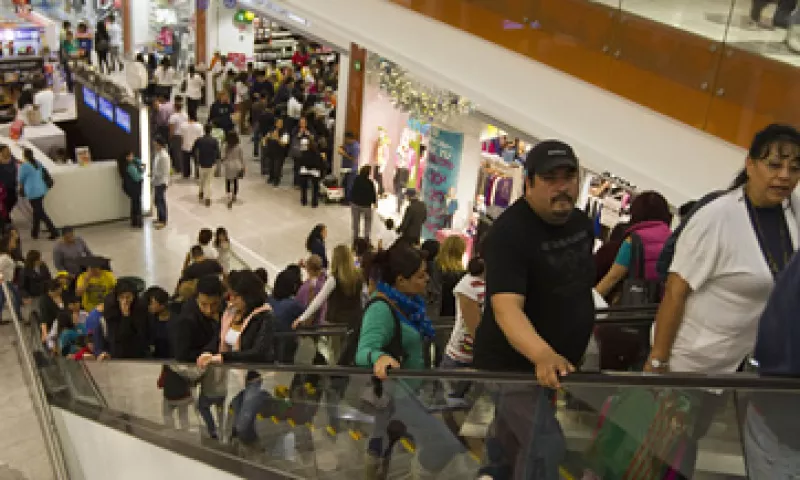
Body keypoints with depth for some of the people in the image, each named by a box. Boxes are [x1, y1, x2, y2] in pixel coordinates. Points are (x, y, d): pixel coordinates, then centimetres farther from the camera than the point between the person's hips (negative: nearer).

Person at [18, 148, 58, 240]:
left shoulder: (24, 166, -13)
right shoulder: (38, 164, 8)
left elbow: (21, 180, -3)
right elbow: (45, 174, 16)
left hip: (33, 192, -8)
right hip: (41, 190, 8)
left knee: (40, 213, -4)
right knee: (37, 212, 19)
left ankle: (54, 232, -9)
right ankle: (34, 233, 30)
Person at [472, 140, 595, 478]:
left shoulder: (582, 222, 2)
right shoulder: (508, 233, -25)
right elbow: (506, 307, -36)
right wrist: (543, 354, -53)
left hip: (559, 363, 8)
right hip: (515, 365, -8)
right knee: (546, 450, -17)